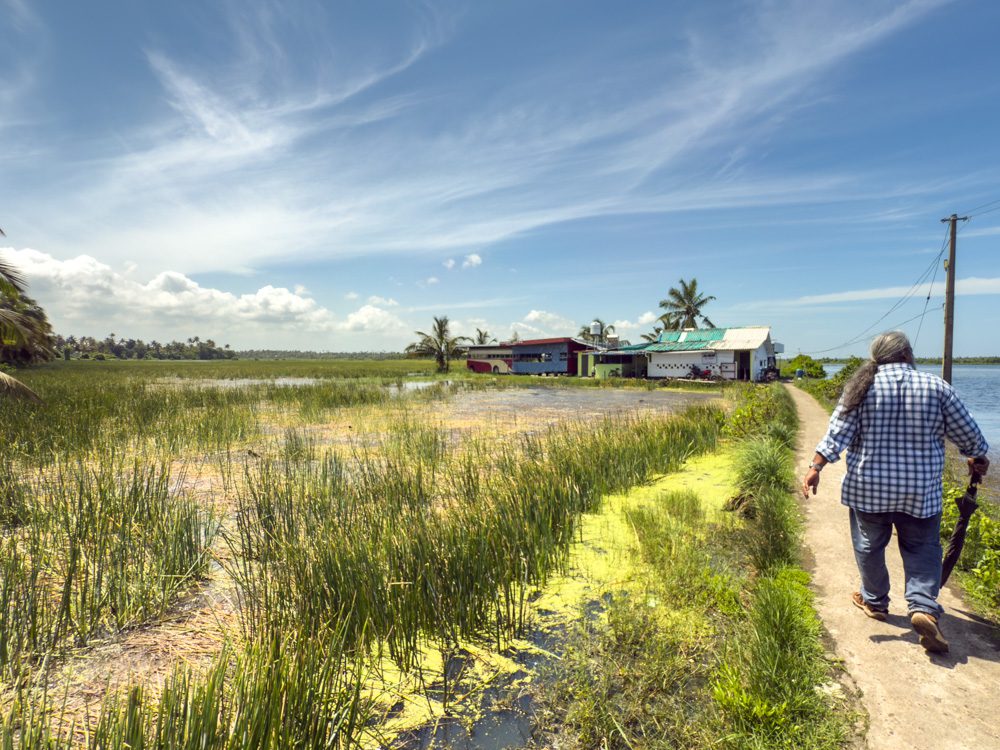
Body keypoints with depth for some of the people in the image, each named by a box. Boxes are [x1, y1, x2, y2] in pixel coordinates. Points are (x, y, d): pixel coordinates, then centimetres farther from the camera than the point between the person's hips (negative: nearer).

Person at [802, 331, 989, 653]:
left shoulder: (863, 386, -6)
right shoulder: (936, 386, -3)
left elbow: (838, 431, -12)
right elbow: (968, 432, 6)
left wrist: (815, 466, -12)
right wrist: (978, 458, 25)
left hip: (868, 487, 0)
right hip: (920, 491, 0)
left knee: (870, 545, 15)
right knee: (922, 550, 13)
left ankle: (874, 601, 29)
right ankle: (923, 608, -2)